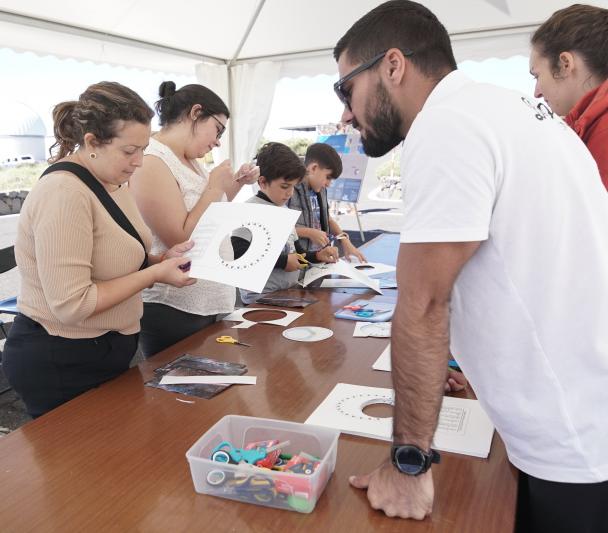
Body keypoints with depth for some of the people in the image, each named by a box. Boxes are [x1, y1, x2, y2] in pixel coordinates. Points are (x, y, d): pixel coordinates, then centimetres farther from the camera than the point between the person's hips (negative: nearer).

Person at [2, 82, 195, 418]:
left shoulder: (112, 183, 5)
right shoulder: (64, 192, -24)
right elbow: (72, 305, -27)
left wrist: (163, 259, -4)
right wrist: (155, 273, -22)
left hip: (103, 352, 9)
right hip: (59, 364, -9)